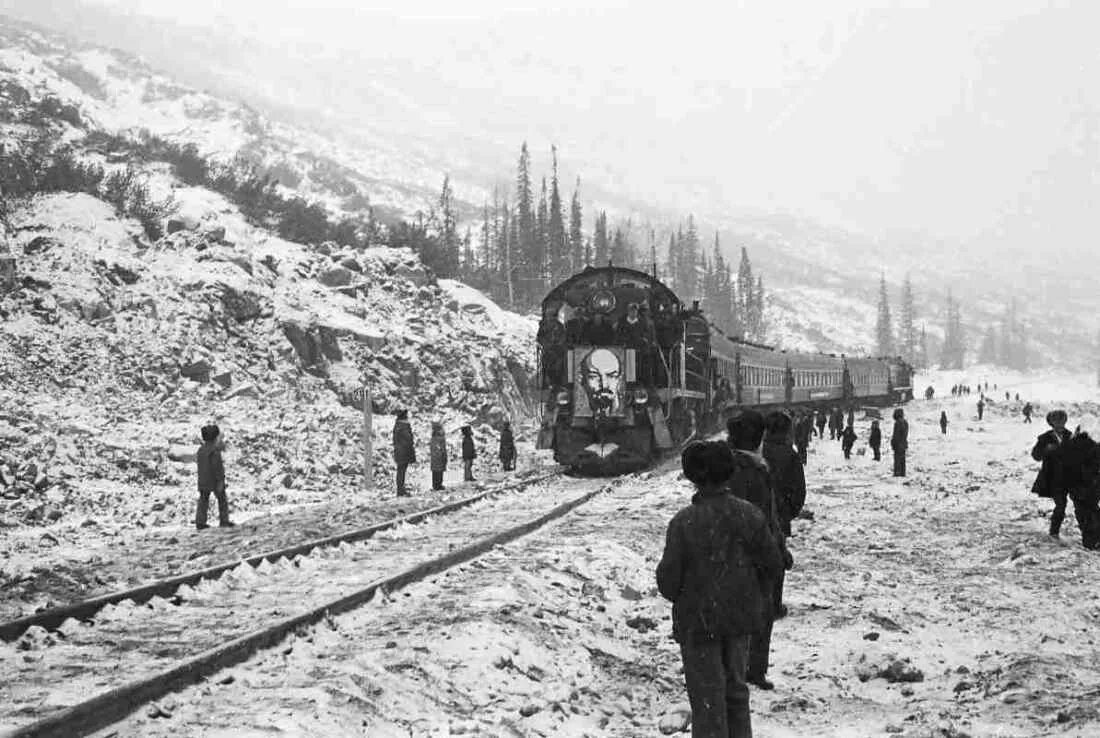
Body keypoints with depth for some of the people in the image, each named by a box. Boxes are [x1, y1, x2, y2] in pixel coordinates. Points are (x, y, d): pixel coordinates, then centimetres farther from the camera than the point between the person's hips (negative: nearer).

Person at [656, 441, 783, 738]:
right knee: (736, 690, 21)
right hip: (741, 616, 4)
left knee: (707, 699, 7)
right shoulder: (749, 514, -8)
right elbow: (772, 563, -3)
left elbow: (668, 579, -16)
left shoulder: (683, 523, -20)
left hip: (699, 620, -4)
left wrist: (679, 597, 7)